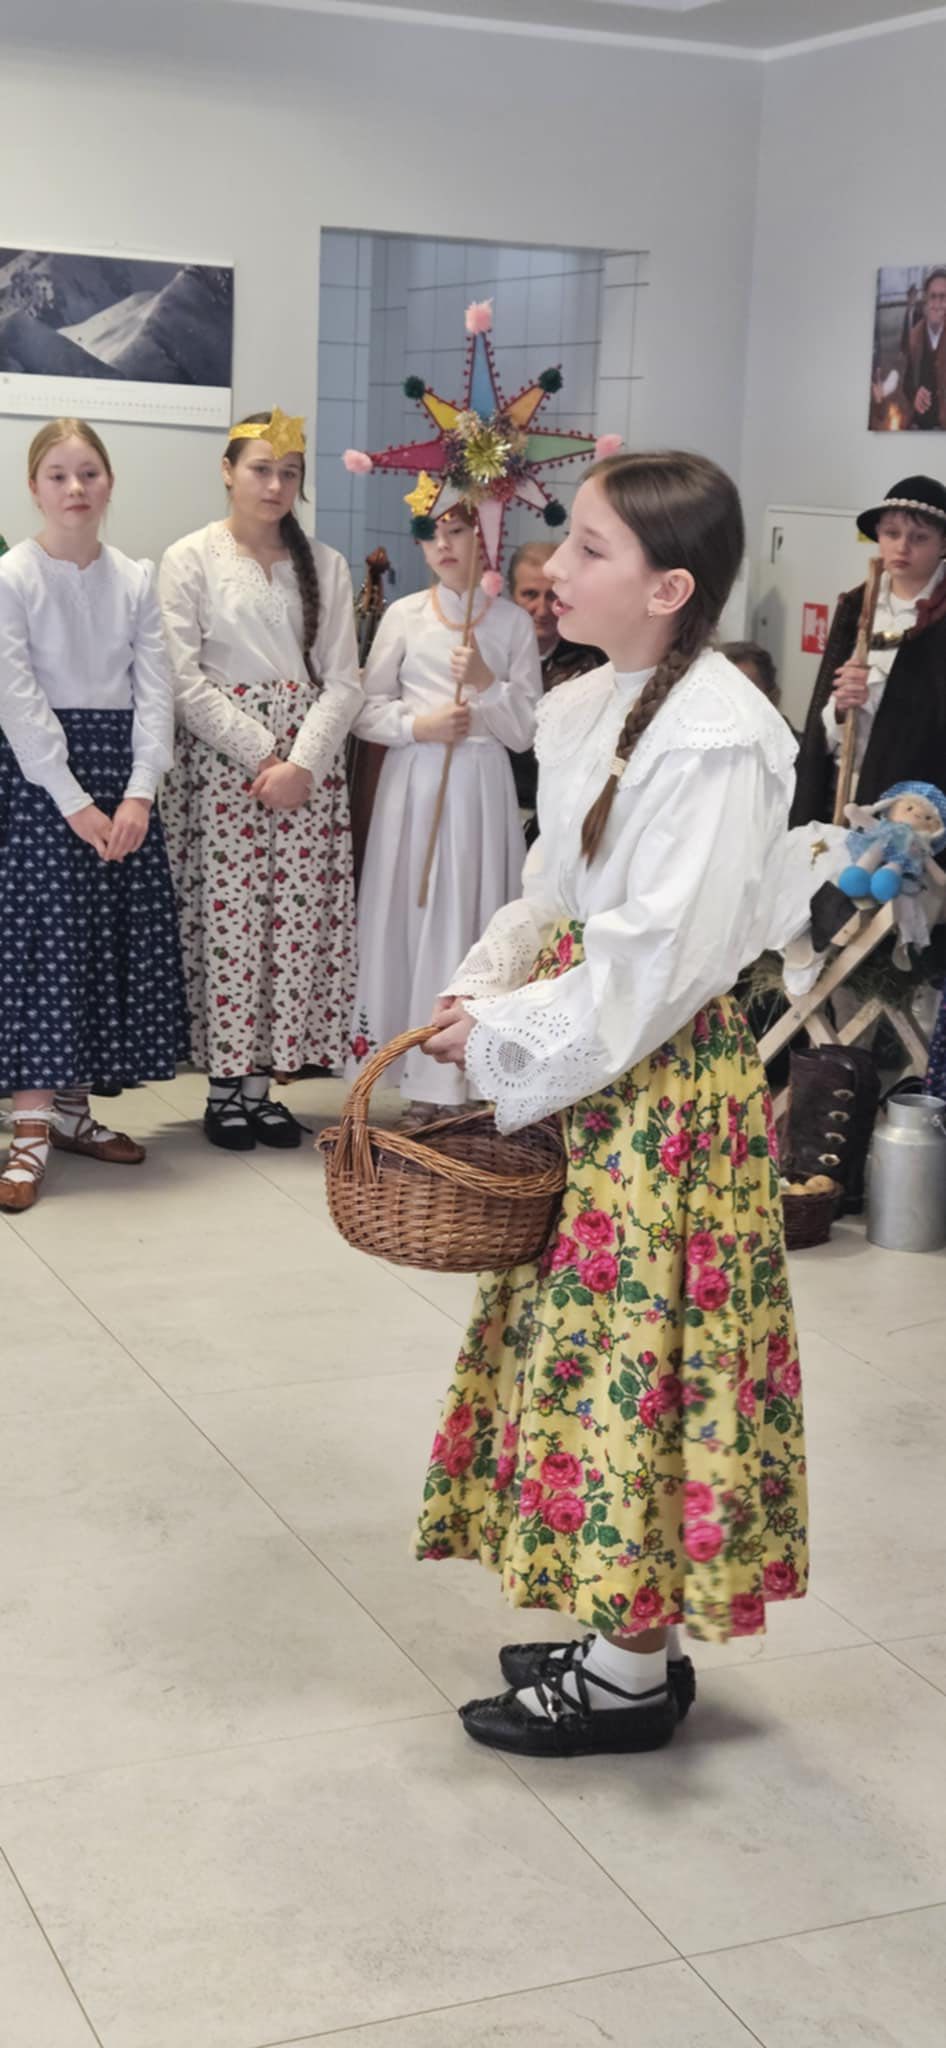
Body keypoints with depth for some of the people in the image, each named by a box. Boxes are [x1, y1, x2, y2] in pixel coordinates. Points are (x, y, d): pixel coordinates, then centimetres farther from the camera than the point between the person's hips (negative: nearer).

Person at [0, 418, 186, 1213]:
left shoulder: (136, 579, 7)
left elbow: (155, 691, 2)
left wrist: (138, 794, -11)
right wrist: (75, 804, -17)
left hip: (122, 772, 5)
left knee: (114, 939, 6)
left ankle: (74, 1108, 19)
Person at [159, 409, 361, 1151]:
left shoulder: (326, 566, 10)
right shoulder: (191, 558, 0)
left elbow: (343, 681, 4)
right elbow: (185, 679, -7)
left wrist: (302, 763, -11)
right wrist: (260, 754, -12)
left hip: (307, 761, 3)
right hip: (221, 757, -3)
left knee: (299, 918, 0)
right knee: (226, 918, -4)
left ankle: (260, 1080, 9)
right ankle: (225, 1084, 6)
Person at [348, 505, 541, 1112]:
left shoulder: (513, 622, 2)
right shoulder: (404, 616, 4)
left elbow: (528, 730, 1)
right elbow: (368, 711, 5)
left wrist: (486, 683, -14)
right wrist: (418, 726, -12)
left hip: (483, 787, -1)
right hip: (415, 783, 1)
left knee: (474, 920, -2)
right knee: (412, 918, 1)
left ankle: (473, 1074, 5)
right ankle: (419, 1071, 10)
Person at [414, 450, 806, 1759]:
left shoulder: (716, 737, -20)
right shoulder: (582, 710, 7)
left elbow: (661, 958, -21)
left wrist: (506, 1038, -14)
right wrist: (481, 988, 0)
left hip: (665, 1087, -9)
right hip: (586, 1077, 9)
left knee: (634, 1355, 1)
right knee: (587, 1344, 16)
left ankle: (631, 1680, 18)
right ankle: (625, 1635, 31)